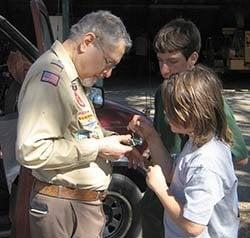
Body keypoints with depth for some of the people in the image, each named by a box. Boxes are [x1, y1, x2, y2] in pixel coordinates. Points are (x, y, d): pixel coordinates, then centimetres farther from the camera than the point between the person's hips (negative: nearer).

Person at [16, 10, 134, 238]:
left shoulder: (71, 76, 12)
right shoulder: (51, 74, -20)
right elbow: (31, 150, -28)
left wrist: (111, 138, 4)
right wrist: (98, 148, -20)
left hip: (84, 201, 10)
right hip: (64, 206, -9)